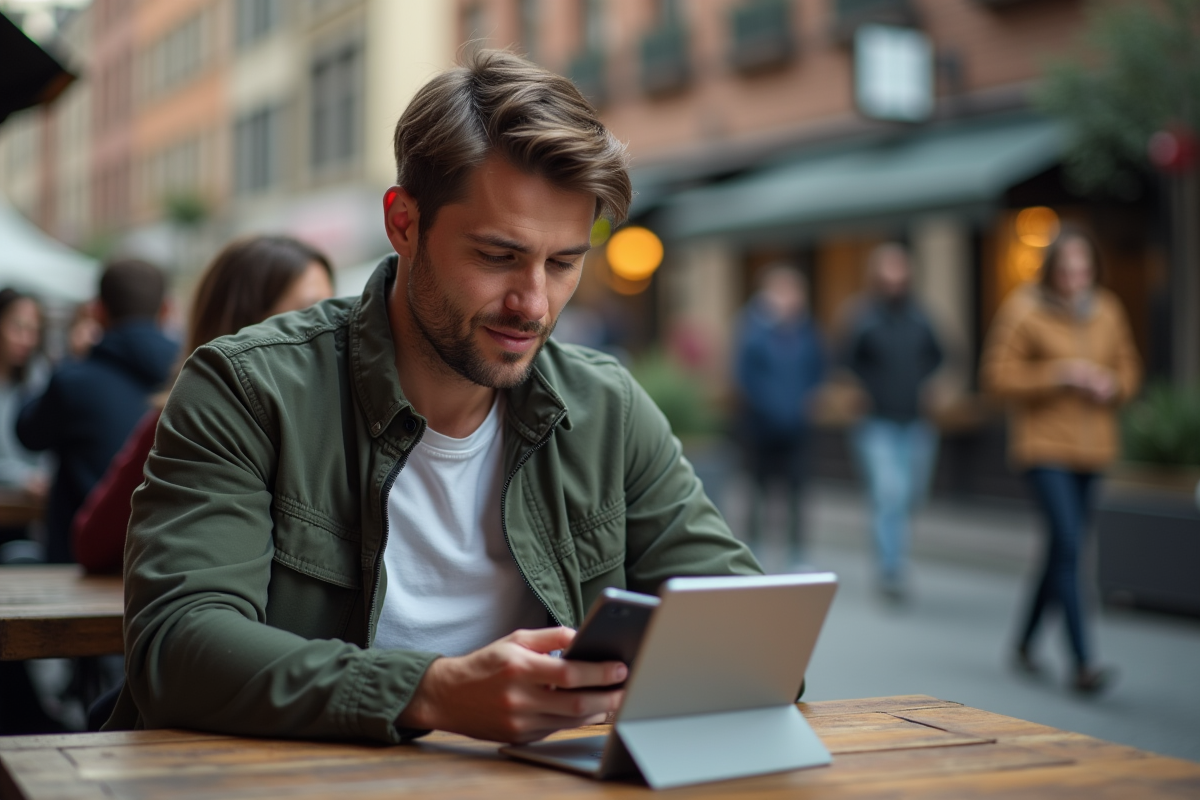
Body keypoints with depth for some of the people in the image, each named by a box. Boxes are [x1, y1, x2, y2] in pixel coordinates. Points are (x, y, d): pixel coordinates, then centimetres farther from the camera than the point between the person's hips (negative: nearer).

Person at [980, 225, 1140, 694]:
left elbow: (1128, 369, 19)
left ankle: (1026, 641, 31)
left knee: (1063, 549, 12)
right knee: (1068, 545, -15)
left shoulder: (1107, 311, 9)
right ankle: (1083, 664, -14)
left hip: (1091, 447, 6)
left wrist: (1111, 386, -4)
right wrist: (1058, 375, -16)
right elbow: (996, 375, -9)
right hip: (1042, 447, -6)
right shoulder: (1023, 310, -6)